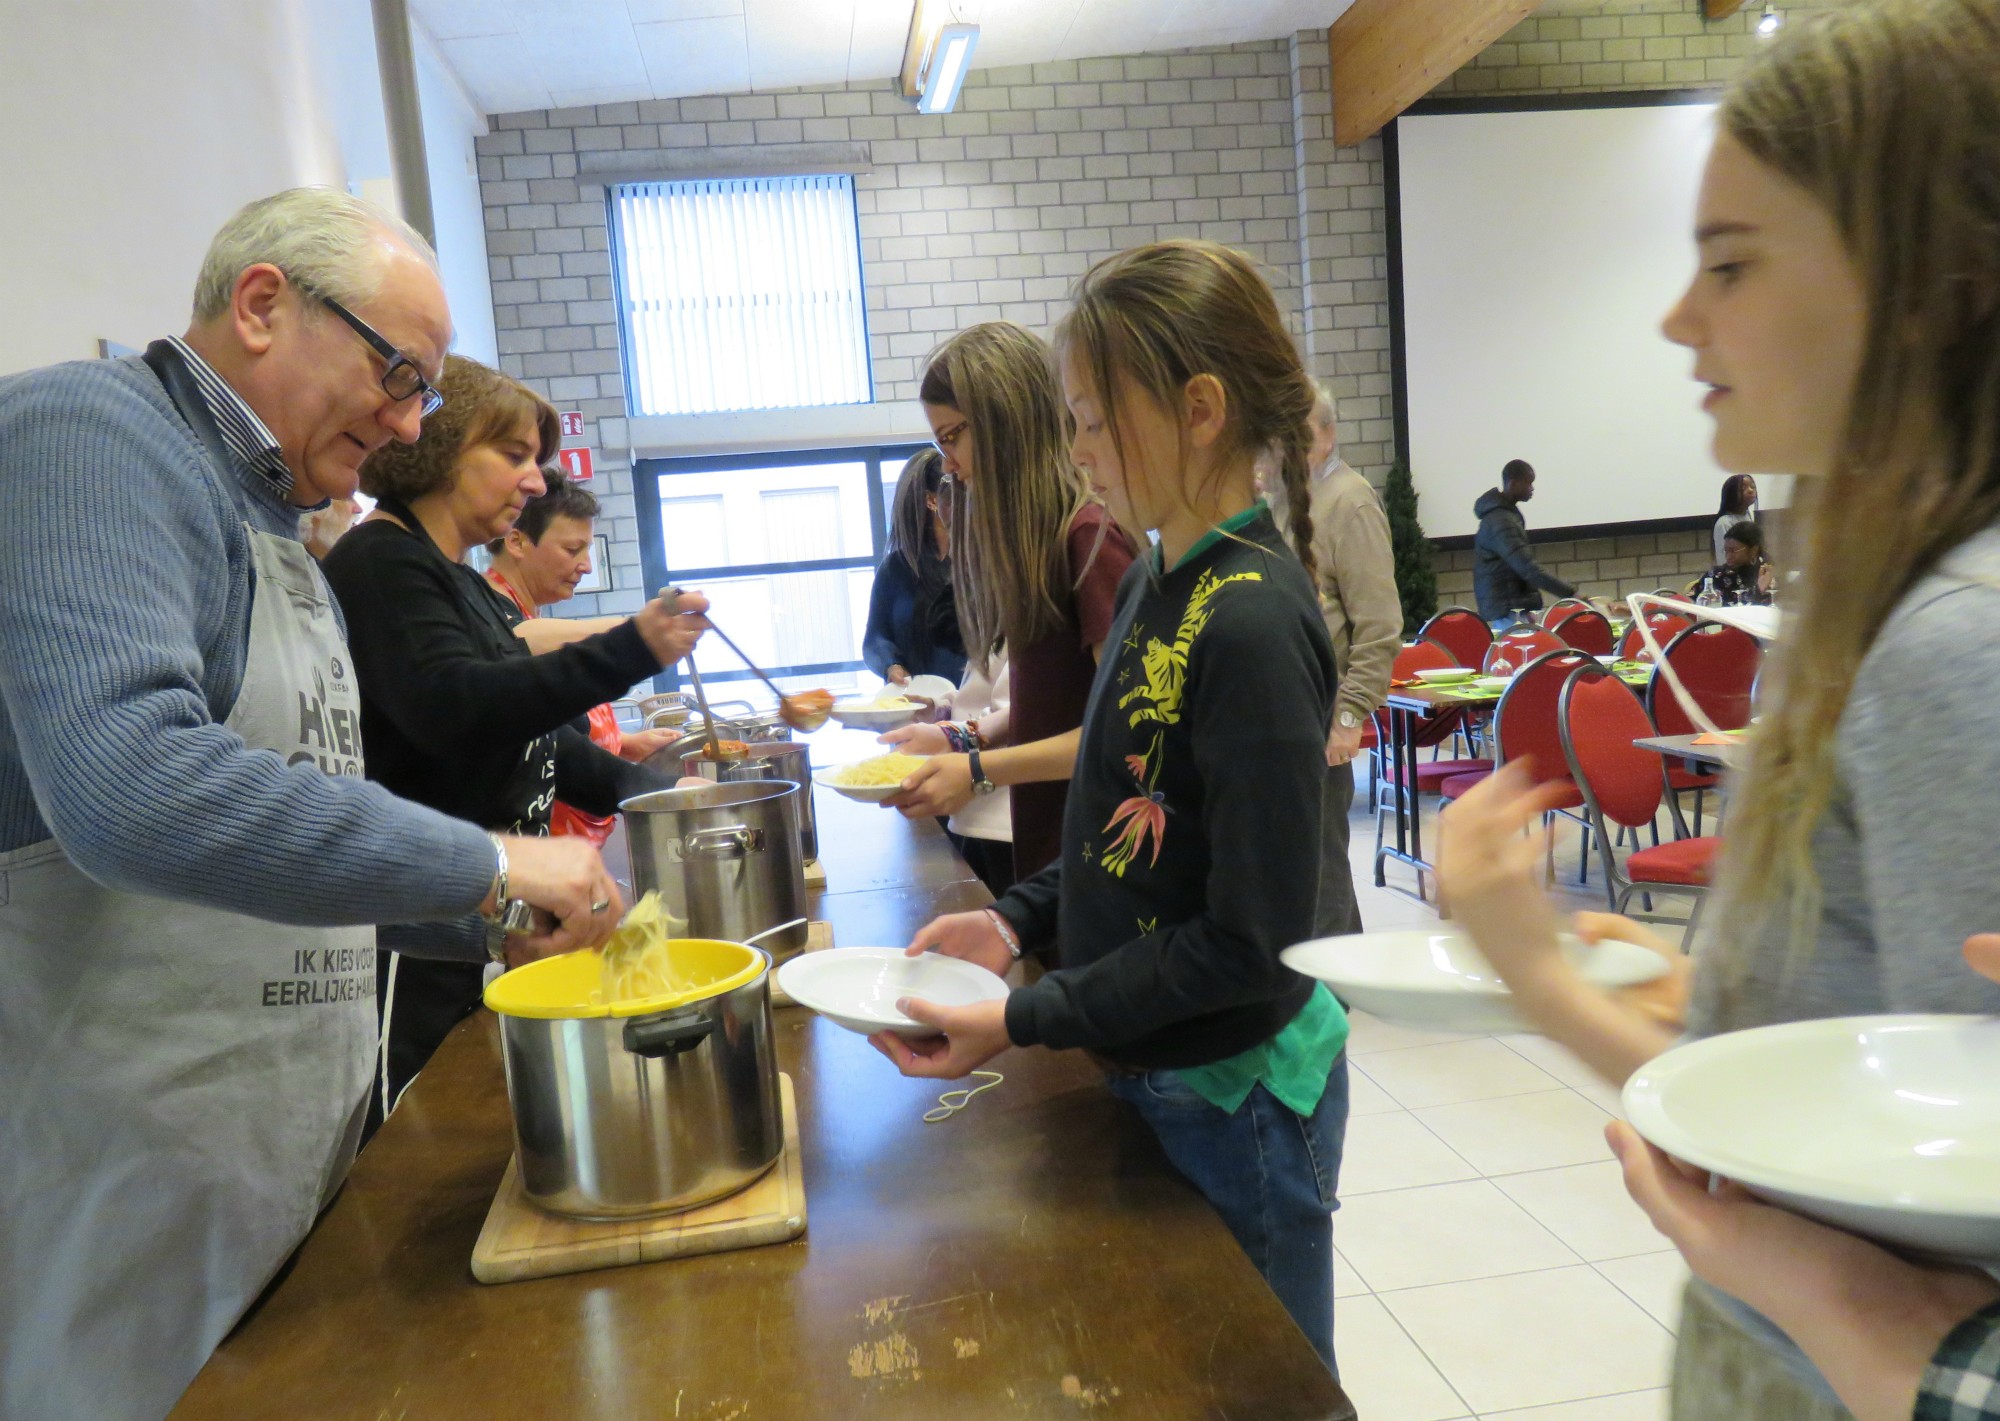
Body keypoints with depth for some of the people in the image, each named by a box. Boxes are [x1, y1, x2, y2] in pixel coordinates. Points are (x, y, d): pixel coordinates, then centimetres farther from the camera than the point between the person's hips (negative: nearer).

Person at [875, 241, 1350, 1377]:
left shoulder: (1254, 623, -24)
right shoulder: (1158, 584, 3)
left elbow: (1249, 942, -23)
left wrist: (1025, 1021, -20)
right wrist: (1019, 922, 1)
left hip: (1238, 1100, -8)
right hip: (1153, 1078, 8)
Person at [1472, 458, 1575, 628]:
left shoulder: (1506, 512, 14)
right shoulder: (1500, 522, -19)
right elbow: (1529, 569, -26)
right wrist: (1571, 593, -26)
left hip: (1515, 607, 10)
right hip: (1510, 610, -10)